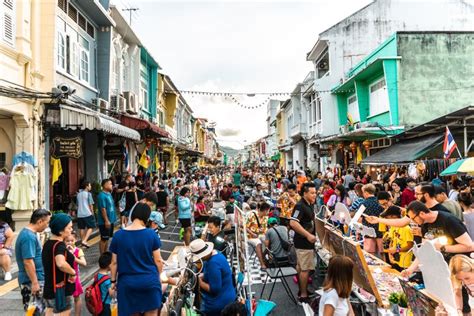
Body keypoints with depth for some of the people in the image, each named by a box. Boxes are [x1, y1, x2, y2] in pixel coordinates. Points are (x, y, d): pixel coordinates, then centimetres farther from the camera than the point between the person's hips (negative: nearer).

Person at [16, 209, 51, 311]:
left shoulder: (28, 233, 10)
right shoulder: (29, 236, -22)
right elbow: (28, 261, -26)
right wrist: (35, 283, -24)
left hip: (36, 279, 10)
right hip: (32, 281, -10)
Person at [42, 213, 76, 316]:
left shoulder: (48, 243, 6)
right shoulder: (60, 245, -22)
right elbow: (61, 264, -41)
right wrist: (73, 272, -26)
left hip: (49, 289, 9)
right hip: (61, 291, -9)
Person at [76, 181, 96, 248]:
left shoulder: (78, 194, 13)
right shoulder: (88, 194, -7)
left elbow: (77, 204, 19)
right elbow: (90, 205, -6)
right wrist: (92, 212, 6)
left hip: (80, 214, 6)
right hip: (87, 214, -6)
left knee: (81, 228, 14)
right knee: (90, 228, 1)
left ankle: (83, 241, 22)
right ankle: (84, 241, -13)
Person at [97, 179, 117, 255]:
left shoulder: (109, 194, 10)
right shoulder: (102, 196, -18)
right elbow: (103, 209, -22)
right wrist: (106, 221, -23)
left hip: (110, 220, 9)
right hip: (105, 222, -9)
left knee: (107, 238, 17)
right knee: (104, 239, 0)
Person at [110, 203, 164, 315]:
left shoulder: (118, 235, -7)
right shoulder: (151, 234, -9)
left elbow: (114, 262, -1)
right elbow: (158, 261, -3)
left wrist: (113, 281, 12)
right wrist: (157, 276, 14)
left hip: (127, 282, 1)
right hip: (149, 281, -1)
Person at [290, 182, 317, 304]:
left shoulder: (310, 205, 9)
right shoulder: (300, 206, -20)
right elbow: (293, 223, -30)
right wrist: (308, 235, -28)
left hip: (304, 241, 10)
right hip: (304, 241, -10)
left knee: (300, 266, 19)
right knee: (305, 269, -3)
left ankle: (301, 289, 31)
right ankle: (303, 295, 7)